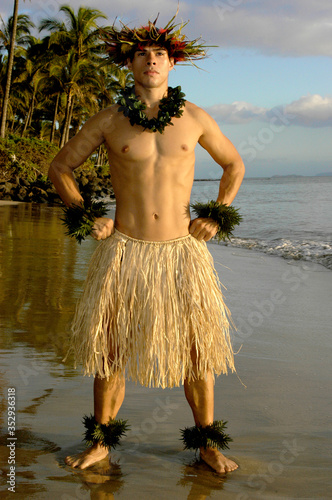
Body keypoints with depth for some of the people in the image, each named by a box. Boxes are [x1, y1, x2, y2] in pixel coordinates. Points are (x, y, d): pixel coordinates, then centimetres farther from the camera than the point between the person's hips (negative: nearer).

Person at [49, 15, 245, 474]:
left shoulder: (194, 118, 4)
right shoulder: (108, 121, 1)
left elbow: (235, 165, 18)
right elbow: (60, 167, 12)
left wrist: (216, 216, 7)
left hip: (182, 250, 1)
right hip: (124, 250, 0)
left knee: (198, 350, 3)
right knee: (107, 350, 4)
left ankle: (208, 445, 20)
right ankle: (101, 442, 22)